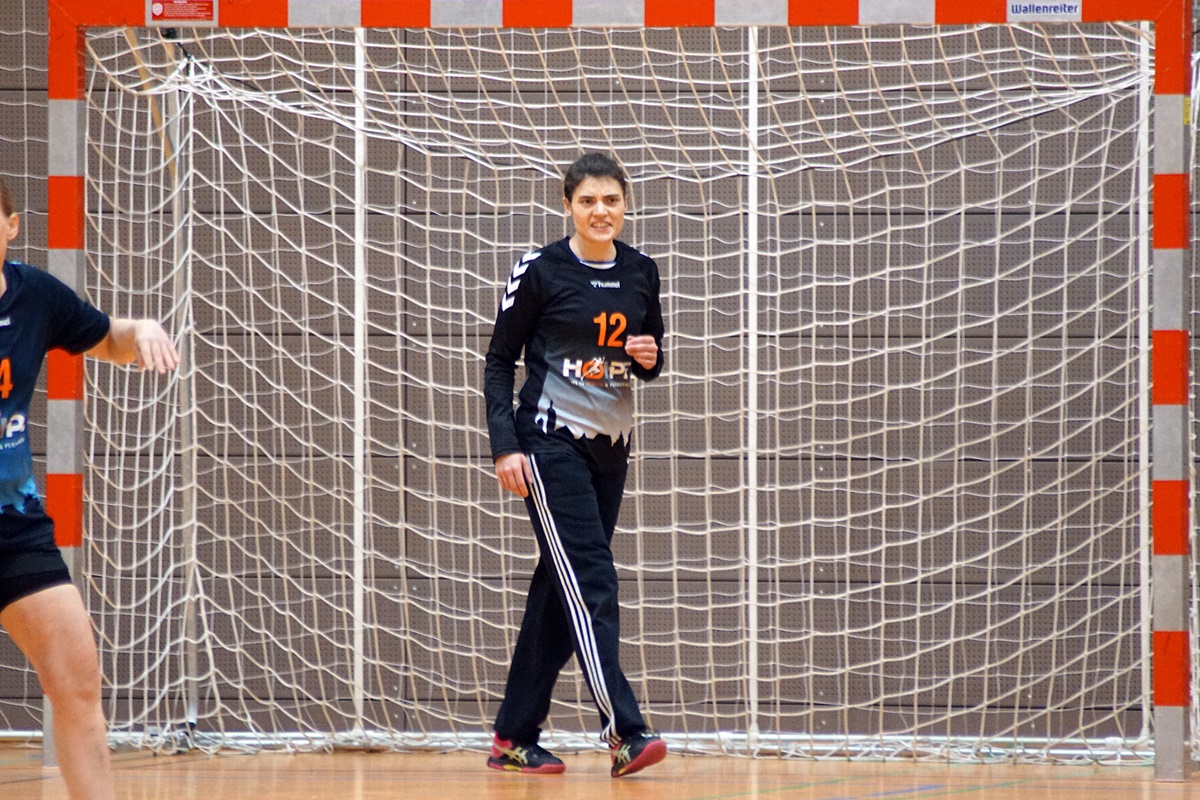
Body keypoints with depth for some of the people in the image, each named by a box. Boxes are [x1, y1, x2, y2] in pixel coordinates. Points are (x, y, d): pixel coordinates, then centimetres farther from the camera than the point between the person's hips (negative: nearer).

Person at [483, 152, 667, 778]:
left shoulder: (641, 273, 7)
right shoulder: (539, 272, -8)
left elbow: (651, 358, 19)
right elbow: (499, 360, -4)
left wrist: (650, 357, -6)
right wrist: (505, 447, -12)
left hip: (611, 446, 6)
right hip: (550, 440, -6)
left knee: (561, 591, 9)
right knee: (590, 584, -15)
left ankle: (514, 738, 18)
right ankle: (625, 733, -22)